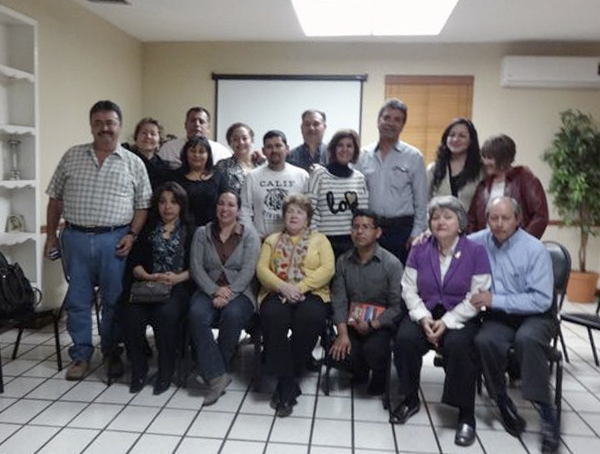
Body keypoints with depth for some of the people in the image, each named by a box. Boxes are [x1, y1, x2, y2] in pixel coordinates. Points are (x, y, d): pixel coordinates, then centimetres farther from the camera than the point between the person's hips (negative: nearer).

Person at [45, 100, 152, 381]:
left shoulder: (133, 163, 3)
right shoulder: (71, 157, 7)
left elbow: (142, 205, 4)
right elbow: (55, 198, 10)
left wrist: (132, 234, -8)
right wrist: (51, 235, 7)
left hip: (114, 240, -1)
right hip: (76, 238, 2)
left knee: (113, 300, 7)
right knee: (77, 300, 8)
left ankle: (111, 352, 24)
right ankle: (81, 354, 21)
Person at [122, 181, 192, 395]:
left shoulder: (189, 231, 11)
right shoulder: (147, 229, 19)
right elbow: (135, 263, 11)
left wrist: (178, 277, -14)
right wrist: (148, 277, -8)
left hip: (179, 286, -3)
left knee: (166, 313, -34)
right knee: (131, 314, -27)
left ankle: (166, 371, -14)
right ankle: (138, 369, -7)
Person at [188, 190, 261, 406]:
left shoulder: (249, 235, 5)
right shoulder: (202, 233, 12)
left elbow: (248, 271, -6)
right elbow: (196, 267, 2)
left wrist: (228, 294, -19)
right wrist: (215, 291, -14)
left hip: (240, 292, -1)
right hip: (209, 290, 2)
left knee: (232, 314, -34)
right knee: (196, 314, -31)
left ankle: (213, 372, -16)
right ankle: (217, 375, -27)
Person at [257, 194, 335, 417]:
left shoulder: (319, 239, 17)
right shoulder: (272, 240, 22)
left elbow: (327, 269, 0)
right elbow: (261, 269, 7)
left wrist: (300, 287, -14)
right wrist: (283, 286, -12)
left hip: (311, 293, -1)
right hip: (277, 292, 1)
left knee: (311, 317, -36)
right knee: (273, 316, -35)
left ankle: (286, 382, -20)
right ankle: (287, 382, -25)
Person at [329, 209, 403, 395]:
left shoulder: (392, 264, -11)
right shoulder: (343, 262, 2)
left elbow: (397, 306, -12)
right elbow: (339, 300, -3)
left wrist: (372, 325, -22)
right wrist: (343, 333, -15)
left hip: (381, 322, -3)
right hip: (352, 322, 4)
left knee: (373, 350, -30)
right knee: (339, 351, -19)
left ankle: (379, 376, 10)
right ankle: (360, 370, 20)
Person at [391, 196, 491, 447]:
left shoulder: (476, 251, -4)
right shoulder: (419, 250, 5)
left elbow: (477, 297, -10)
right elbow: (409, 289, 2)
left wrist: (447, 322, -18)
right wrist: (423, 318, -14)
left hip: (460, 318, -2)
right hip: (425, 314, 3)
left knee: (457, 345, -33)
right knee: (405, 339, -25)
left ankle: (466, 414, -12)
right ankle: (410, 399, 0)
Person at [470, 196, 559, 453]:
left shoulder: (535, 250, -13)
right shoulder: (479, 242, 1)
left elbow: (541, 300, -18)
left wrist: (496, 300, -22)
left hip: (535, 315, -3)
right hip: (499, 317, 3)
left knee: (526, 338, -36)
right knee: (484, 341, -29)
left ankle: (546, 411, -22)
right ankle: (503, 402, -7)